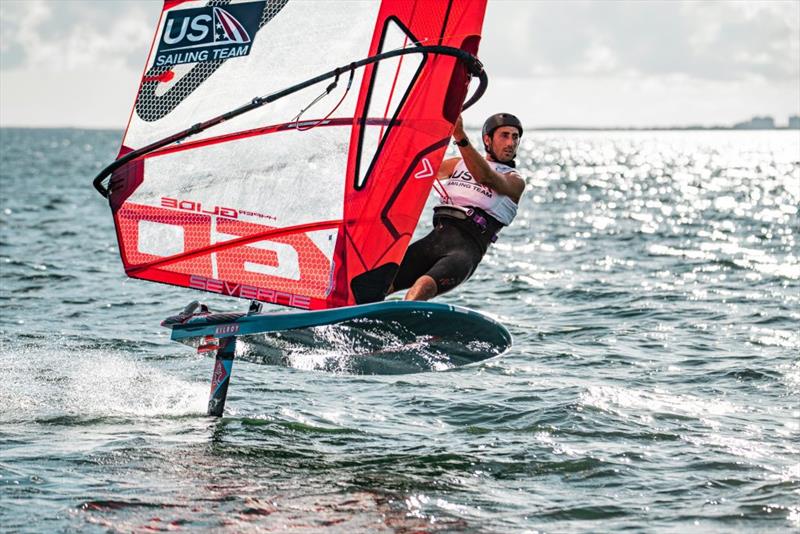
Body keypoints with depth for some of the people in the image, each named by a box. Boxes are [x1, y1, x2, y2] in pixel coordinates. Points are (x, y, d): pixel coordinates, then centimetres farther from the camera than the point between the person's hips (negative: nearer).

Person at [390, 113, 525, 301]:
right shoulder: (459, 164, 26)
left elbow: (486, 177, -11)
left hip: (468, 246, -5)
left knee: (425, 287, -33)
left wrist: (460, 137, -23)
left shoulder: (515, 181, 10)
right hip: (435, 238, 5)